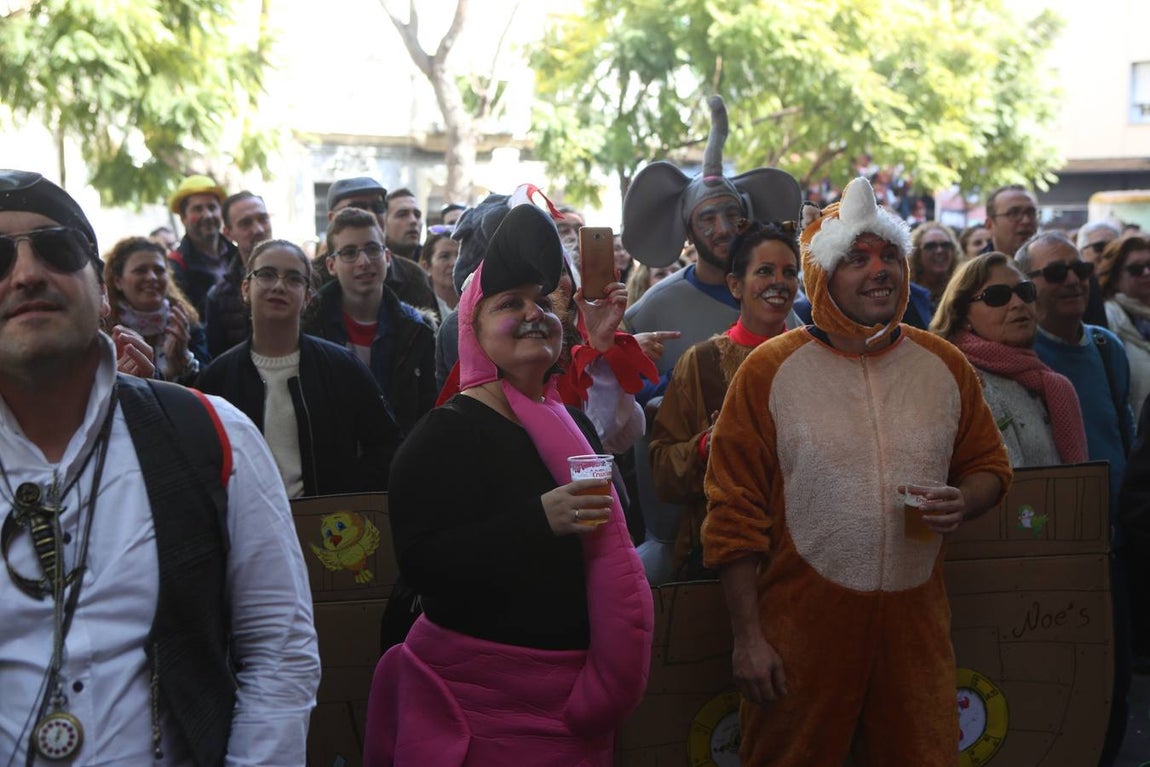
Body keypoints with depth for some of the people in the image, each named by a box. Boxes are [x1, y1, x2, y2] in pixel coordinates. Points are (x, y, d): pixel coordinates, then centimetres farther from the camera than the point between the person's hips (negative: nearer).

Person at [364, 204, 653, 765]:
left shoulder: (573, 424, 10)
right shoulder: (445, 434, -11)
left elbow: (609, 540, 22)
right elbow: (420, 564, -23)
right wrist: (538, 521, -29)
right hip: (480, 689, -7)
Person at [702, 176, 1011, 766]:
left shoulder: (945, 366, 5)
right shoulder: (769, 371, -6)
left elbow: (988, 464, 17)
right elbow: (734, 513, -6)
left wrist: (964, 502, -8)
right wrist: (748, 637, -8)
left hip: (916, 623, 3)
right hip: (800, 625, -3)